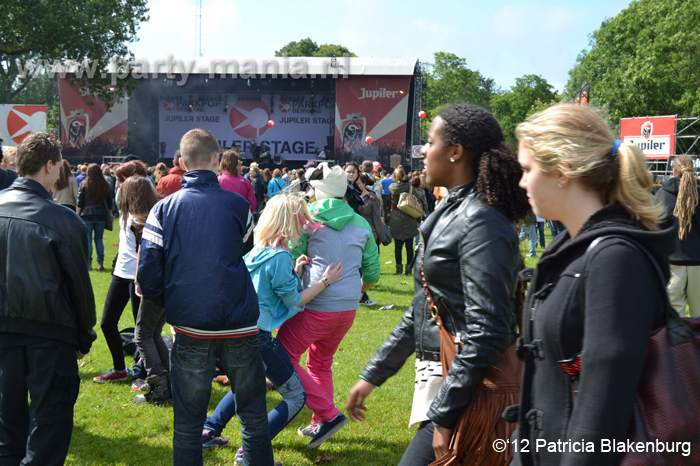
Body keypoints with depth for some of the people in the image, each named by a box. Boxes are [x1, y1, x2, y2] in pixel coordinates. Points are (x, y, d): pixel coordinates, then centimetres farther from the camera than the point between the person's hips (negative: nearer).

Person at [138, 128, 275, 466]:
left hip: (190, 327, 0)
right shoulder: (237, 205, -3)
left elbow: (148, 278, -5)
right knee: (253, 416, 14)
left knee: (188, 422, 9)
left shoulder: (164, 209, -3)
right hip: (240, 326, 0)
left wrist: (172, 303, 12)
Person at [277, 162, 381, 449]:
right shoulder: (360, 224, 11)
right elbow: (372, 274, 12)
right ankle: (320, 425, 24)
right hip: (348, 308, 7)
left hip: (316, 306, -6)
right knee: (321, 363, 23)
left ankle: (328, 414, -1)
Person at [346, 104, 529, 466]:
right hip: (436, 376, 9)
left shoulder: (480, 222, -17)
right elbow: (420, 312, 18)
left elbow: (487, 330, -24)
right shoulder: (450, 212, 13)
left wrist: (444, 414, -23)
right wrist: (372, 374, 19)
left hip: (465, 388, -9)